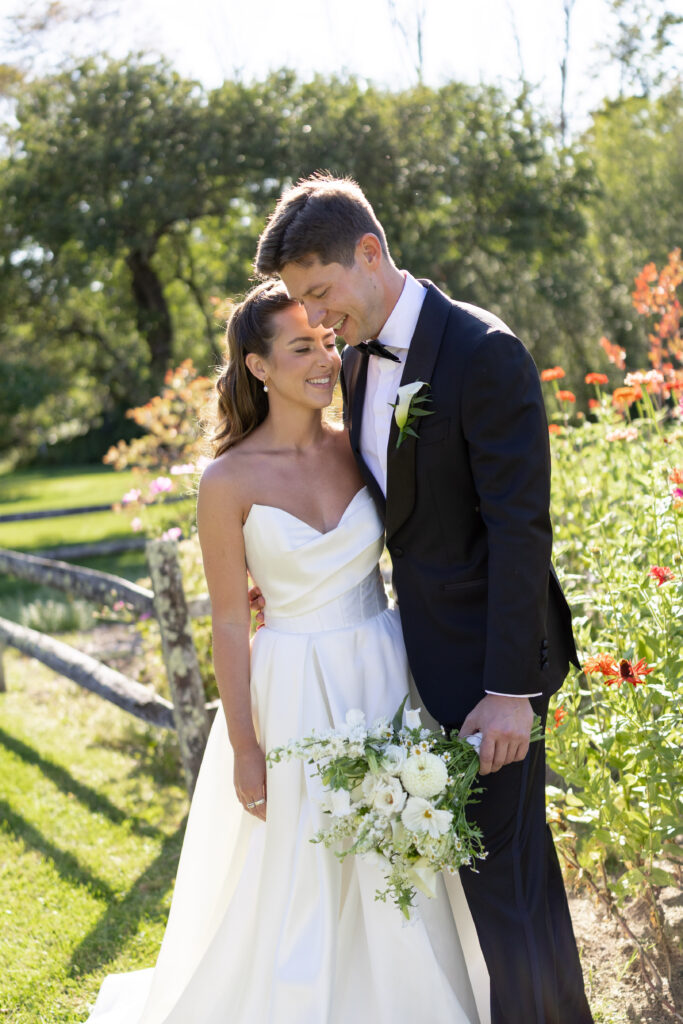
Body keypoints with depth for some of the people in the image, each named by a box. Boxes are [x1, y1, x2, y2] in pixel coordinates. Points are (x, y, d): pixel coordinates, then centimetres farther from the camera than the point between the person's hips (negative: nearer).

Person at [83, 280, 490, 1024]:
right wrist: (246, 751, -7)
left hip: (385, 677, 4)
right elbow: (230, 625, -8)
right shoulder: (229, 482, -11)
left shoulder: (357, 448, 0)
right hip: (295, 696, -4)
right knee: (299, 886, 8)